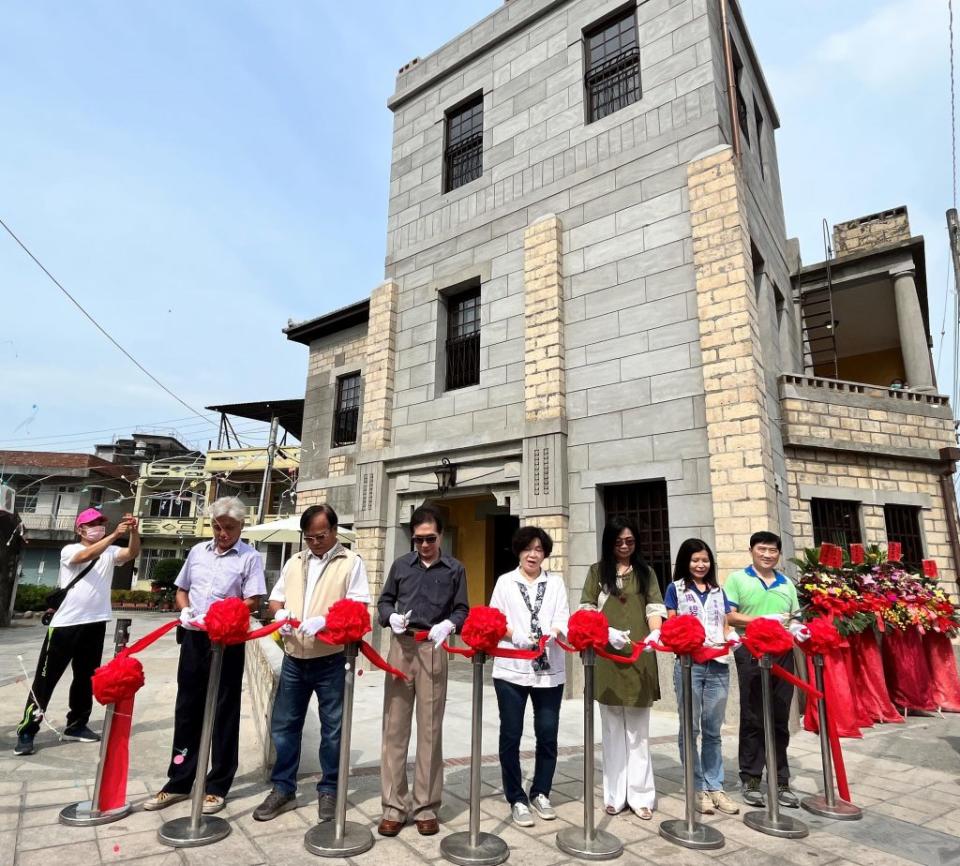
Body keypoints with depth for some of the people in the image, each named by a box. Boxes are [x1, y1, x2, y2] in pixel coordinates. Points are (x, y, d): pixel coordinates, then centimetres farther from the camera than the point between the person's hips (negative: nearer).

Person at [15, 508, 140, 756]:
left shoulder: (110, 552, 6)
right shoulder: (69, 550, -4)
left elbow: (132, 553, -12)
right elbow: (86, 556, -25)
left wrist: (134, 531, -30)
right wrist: (115, 535, -38)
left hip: (95, 623, 4)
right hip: (65, 623, -4)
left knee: (85, 677, 14)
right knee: (46, 678, 3)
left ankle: (76, 725, 27)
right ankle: (26, 732, 13)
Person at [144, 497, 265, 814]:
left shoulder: (250, 558, -7)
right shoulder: (198, 551, 10)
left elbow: (253, 601, -13)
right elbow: (181, 590, 19)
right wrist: (185, 610, -1)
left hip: (227, 640, -5)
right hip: (193, 637, 5)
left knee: (224, 713, 5)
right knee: (187, 709, 14)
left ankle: (217, 786, 17)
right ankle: (179, 781, 28)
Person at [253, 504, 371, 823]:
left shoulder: (351, 562, -5)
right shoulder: (294, 563, 11)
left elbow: (359, 607, -12)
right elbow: (275, 599, 15)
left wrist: (325, 620, -27)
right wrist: (280, 612, -8)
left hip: (331, 660, -4)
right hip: (294, 658, 5)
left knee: (332, 728, 8)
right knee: (284, 724, 13)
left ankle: (329, 790, 25)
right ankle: (283, 788, 29)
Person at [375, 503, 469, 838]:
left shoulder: (454, 569, 5)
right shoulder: (401, 565, 9)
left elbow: (461, 610, 4)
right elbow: (384, 601, 12)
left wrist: (448, 624, -16)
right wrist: (392, 616, -9)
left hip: (434, 650, -1)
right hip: (401, 647, 2)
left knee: (430, 729, 6)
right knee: (395, 726, 5)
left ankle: (426, 806, 19)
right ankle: (393, 805, 17)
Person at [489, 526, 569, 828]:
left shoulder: (556, 582, 10)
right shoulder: (505, 582, 6)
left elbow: (563, 619, 1)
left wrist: (550, 635, -20)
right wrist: (515, 635, -16)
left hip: (549, 668, 2)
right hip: (511, 668, -1)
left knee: (548, 734, 7)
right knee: (511, 735, 4)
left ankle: (540, 793, 27)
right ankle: (517, 799, 19)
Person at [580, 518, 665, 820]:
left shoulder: (645, 572, 12)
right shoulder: (597, 571, 8)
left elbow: (654, 608, 2)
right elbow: (586, 610, 3)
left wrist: (656, 632, -18)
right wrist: (608, 631, -13)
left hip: (639, 656, 1)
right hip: (607, 657, -1)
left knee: (638, 729, 7)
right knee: (612, 728, 6)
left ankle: (640, 795, 15)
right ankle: (615, 794, 16)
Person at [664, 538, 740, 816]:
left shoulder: (718, 591, 16)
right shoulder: (676, 589, 4)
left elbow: (725, 626, 15)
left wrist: (733, 637, -6)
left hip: (718, 665, 4)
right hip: (688, 663, -3)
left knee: (713, 729, 11)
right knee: (690, 728, 3)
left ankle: (715, 786, 21)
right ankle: (698, 787, 14)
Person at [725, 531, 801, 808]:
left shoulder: (787, 584, 16)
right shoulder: (737, 579, 0)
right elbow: (729, 616, -8)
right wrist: (763, 620, -17)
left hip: (783, 655, 4)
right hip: (751, 654, -4)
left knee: (780, 719, 10)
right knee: (752, 719, 2)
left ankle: (781, 781, 20)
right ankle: (751, 780, 13)